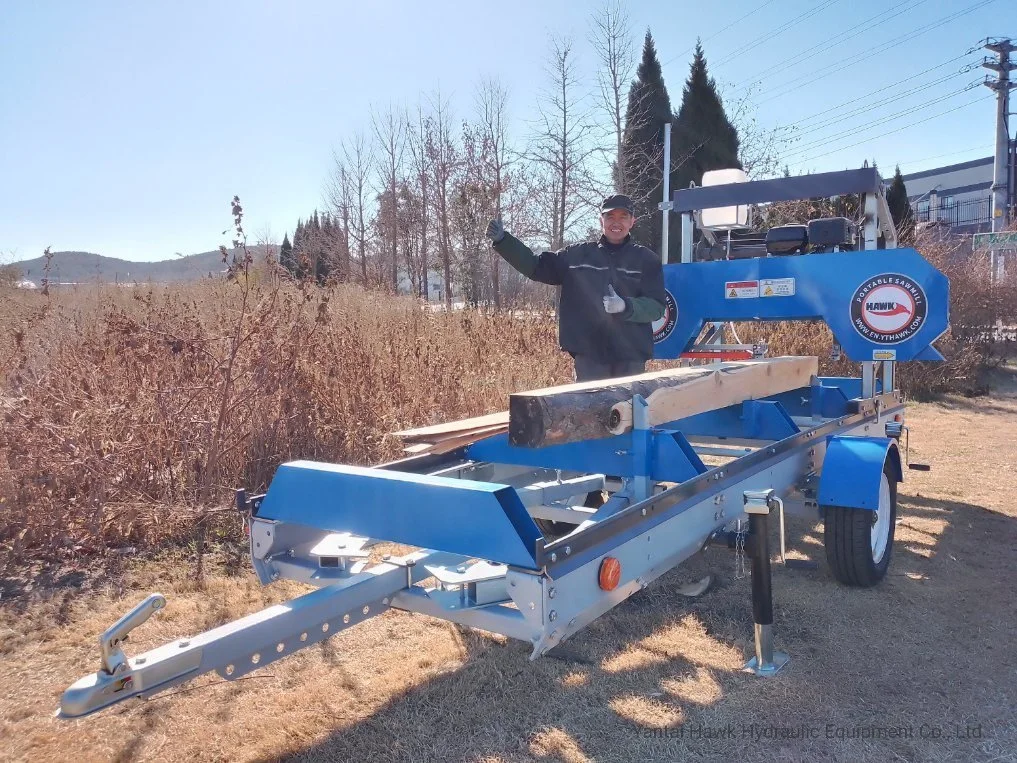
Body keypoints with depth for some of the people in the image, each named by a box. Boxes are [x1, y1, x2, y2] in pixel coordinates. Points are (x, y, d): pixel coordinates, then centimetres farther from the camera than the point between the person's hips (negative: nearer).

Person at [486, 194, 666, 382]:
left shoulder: (647, 260, 4)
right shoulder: (577, 254, 9)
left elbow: (656, 306, -3)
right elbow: (536, 266, 11)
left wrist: (626, 307, -22)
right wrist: (502, 240, 2)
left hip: (631, 357, 0)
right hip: (588, 355, 1)